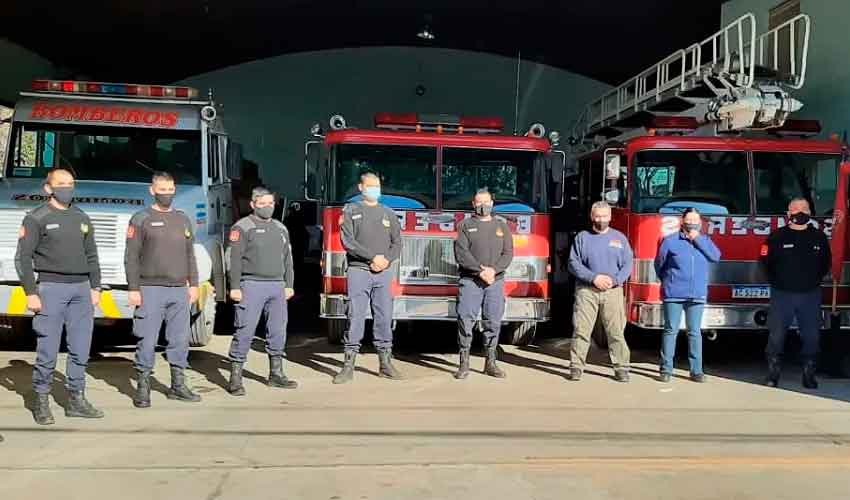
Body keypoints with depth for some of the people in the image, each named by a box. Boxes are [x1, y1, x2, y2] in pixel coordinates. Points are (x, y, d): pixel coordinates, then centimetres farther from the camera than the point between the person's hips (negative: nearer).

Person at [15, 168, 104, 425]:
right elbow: (23, 258, -4)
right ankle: (41, 402, 10)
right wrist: (31, 293, -10)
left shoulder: (82, 218, 15)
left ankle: (76, 400, 16)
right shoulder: (36, 218, -1)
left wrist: (95, 288, 11)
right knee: (47, 349, -2)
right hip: (51, 288, -5)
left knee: (81, 348, 6)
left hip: (82, 288, 5)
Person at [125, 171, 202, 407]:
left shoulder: (183, 219, 15)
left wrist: (193, 284, 11)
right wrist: (133, 289, -10)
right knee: (147, 341, -2)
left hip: (180, 290, 5)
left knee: (180, 339, 8)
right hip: (151, 290, -4)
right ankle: (143, 388, 7)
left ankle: (178, 385, 17)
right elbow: (131, 257, -4)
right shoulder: (141, 219, 0)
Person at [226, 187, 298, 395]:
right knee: (244, 331, -7)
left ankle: (276, 374, 19)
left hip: (277, 286, 6)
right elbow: (234, 258, -8)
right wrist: (235, 287, -13)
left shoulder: (280, 228, 18)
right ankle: (235, 378, -2)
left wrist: (289, 285, 15)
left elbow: (287, 259, 20)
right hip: (252, 286, -6)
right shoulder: (243, 227, -2)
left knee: (278, 331, 9)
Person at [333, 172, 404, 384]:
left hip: (384, 273, 3)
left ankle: (385, 363, 10)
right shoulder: (351, 211, 5)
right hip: (358, 271, -3)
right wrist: (373, 256, -14)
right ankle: (349, 365, 0)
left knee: (384, 317, 3)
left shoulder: (389, 214, 16)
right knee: (355, 317, -5)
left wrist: (387, 260, -8)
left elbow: (397, 243, 11)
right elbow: (348, 241, -7)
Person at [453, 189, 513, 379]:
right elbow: (461, 253, -5)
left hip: (495, 282, 2)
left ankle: (491, 363, 11)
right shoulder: (465, 225, 6)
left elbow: (508, 254, 6)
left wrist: (494, 270, -12)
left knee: (493, 322, 3)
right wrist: (480, 271, -15)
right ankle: (464, 363, -1)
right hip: (469, 281, -2)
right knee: (465, 319, -7)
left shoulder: (502, 226, 15)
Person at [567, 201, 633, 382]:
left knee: (616, 332, -2)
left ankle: (621, 368, 5)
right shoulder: (582, 237, 8)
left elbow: (627, 265, 7)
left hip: (612, 292, 1)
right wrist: (593, 277, -12)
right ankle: (576, 367, 4)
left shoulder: (619, 238, 12)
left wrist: (615, 281, -10)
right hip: (586, 291, -1)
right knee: (581, 331, -2)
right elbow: (574, 263, 0)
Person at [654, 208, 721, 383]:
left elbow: (716, 256, -6)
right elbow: (659, 264, 9)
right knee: (671, 330, 0)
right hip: (674, 294, -2)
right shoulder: (670, 240, 1)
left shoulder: (705, 240, 12)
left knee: (695, 332, 5)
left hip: (697, 295, 3)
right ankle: (666, 369, 5)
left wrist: (698, 239, -7)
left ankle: (696, 370, 10)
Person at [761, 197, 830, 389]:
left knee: (811, 336, 6)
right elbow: (766, 261, 2)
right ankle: (773, 373, 10)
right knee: (776, 335, 1)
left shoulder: (819, 237, 6)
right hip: (782, 295, -2)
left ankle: (809, 373, 17)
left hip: (810, 296, 2)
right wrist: (776, 282, 2)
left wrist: (815, 280, 9)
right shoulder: (777, 236, -3)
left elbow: (826, 263, 16)